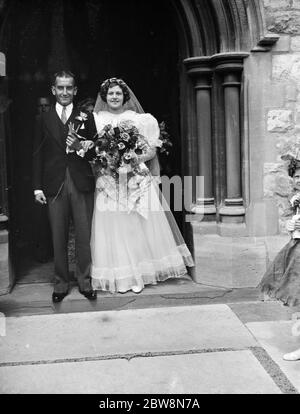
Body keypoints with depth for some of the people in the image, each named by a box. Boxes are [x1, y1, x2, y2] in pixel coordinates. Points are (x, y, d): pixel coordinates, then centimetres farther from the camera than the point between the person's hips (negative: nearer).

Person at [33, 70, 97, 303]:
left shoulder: (86, 118, 8)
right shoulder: (44, 120, 10)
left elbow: (95, 152, 6)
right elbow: (38, 155, 7)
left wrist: (81, 147, -15)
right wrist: (38, 186, 1)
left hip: (82, 185, 0)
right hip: (55, 186, 1)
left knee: (84, 237, 4)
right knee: (59, 239, 7)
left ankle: (85, 282, 17)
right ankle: (61, 284, 19)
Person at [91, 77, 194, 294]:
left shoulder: (139, 120, 5)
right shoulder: (97, 120, 8)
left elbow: (151, 151, 2)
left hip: (136, 180, -1)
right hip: (108, 182, 1)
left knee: (137, 226, 0)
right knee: (112, 227, -1)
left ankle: (139, 274, 10)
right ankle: (120, 276, 9)